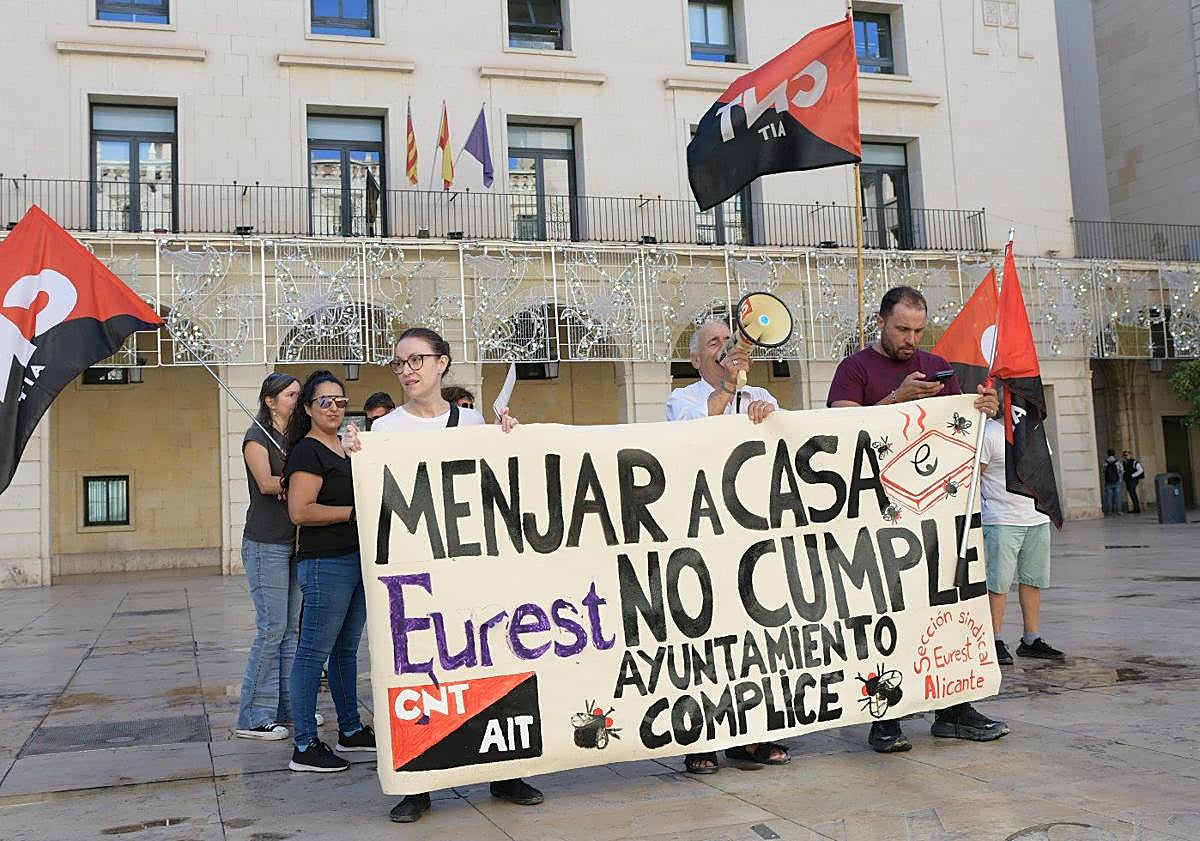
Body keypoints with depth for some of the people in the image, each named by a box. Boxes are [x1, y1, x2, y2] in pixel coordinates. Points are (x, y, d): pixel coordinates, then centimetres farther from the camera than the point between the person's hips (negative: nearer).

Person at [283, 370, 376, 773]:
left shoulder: (346, 448, 17)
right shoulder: (307, 451, -11)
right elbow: (300, 511, -21)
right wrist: (354, 511, -19)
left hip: (357, 559, 9)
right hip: (325, 563, -9)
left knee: (346, 649, 17)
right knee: (314, 652, -4)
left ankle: (350, 730, 28)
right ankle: (305, 747, 2)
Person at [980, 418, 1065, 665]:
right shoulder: (988, 434, -8)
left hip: (1037, 519, 7)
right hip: (1001, 521, -7)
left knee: (1033, 580, 10)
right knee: (998, 583, -6)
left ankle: (1031, 640, 18)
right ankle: (995, 642, 2)